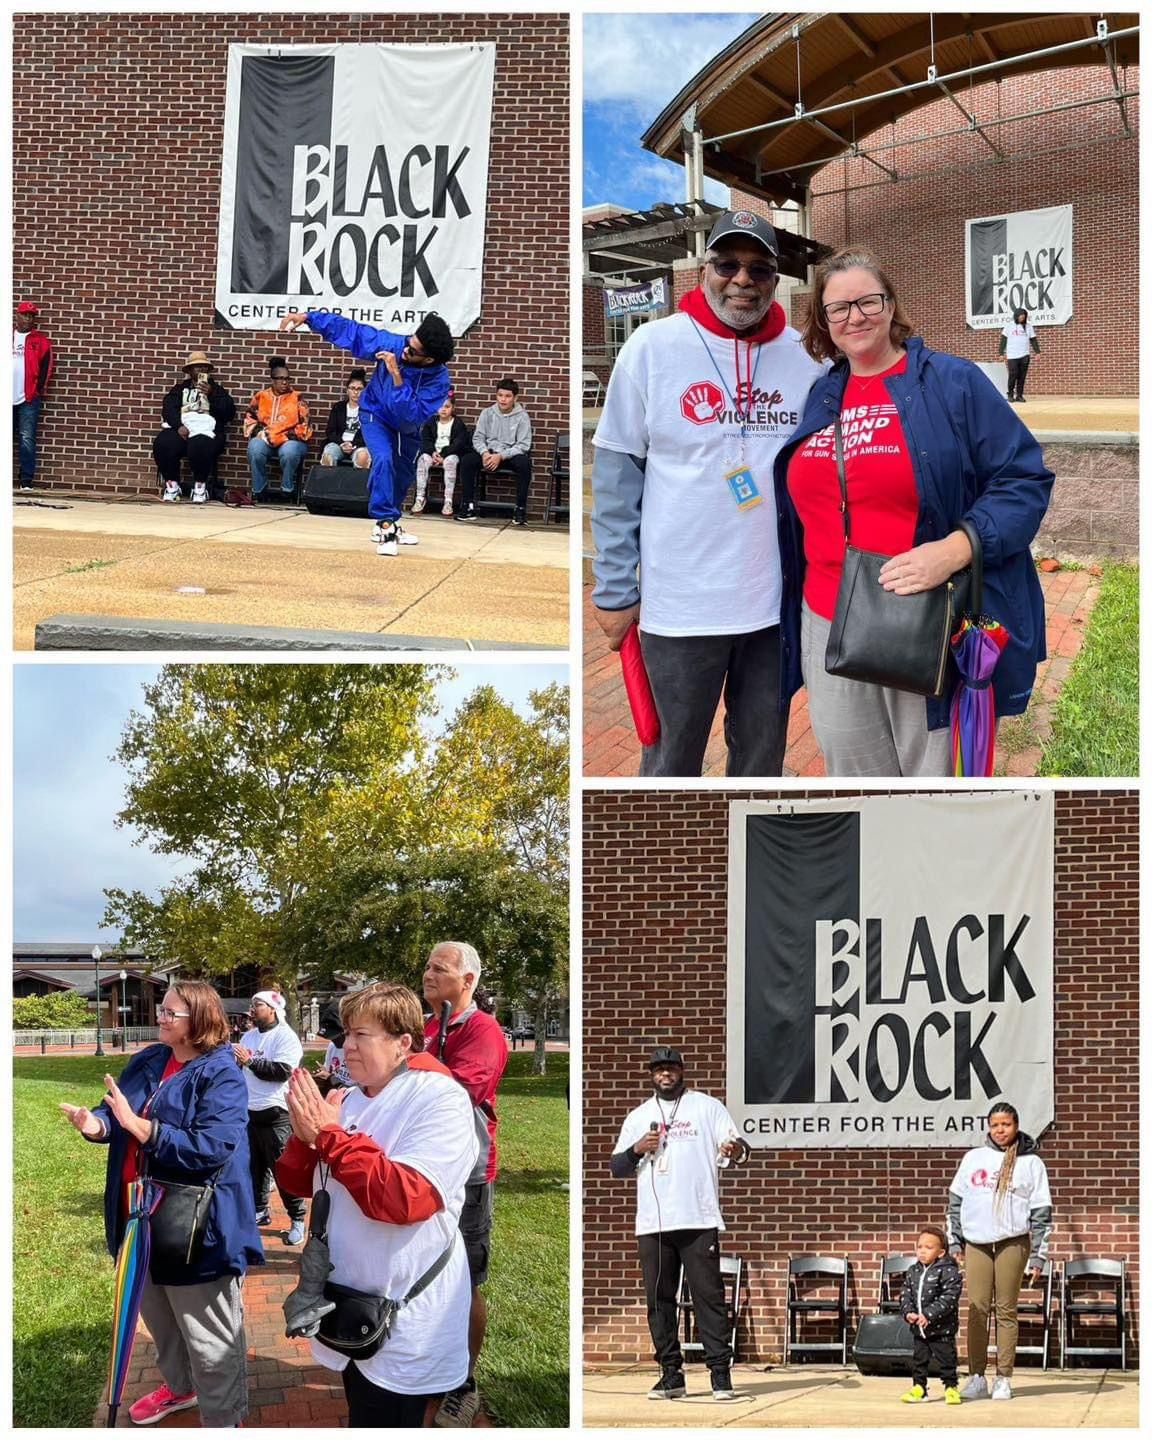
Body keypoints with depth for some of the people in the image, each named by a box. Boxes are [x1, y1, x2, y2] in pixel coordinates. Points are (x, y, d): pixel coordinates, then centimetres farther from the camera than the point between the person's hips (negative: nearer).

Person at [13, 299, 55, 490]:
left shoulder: (40, 341, 4)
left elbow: (47, 367, 1)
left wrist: (38, 390, -5)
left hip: (29, 398, -2)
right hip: (6, 398, 2)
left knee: (27, 439, -5)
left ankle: (27, 481, -3)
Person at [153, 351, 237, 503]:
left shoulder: (217, 390, 24)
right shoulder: (180, 389, 25)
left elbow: (229, 413, 7)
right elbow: (168, 408, 6)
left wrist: (211, 394, -3)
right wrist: (179, 426, -14)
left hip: (206, 430, -2)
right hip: (181, 428, 2)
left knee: (199, 447, -39)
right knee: (162, 444, -31)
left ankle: (200, 486, -16)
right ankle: (171, 485, -12)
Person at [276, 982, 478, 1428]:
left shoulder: (440, 1100, -17)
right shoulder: (350, 1100, 6)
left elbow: (405, 1198, -29)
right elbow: (298, 1183, 11)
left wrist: (331, 1135, -25)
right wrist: (304, 1137, -11)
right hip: (352, 1309, 8)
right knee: (361, 1416, 19)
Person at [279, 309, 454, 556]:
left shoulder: (439, 379, -36)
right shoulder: (392, 344, -32)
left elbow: (412, 415, -43)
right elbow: (350, 331, -23)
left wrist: (396, 376, -50)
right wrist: (308, 317, -25)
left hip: (408, 428, 2)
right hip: (376, 414, -2)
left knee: (404, 475, 17)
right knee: (383, 460, -26)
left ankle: (387, 522, 42)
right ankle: (385, 526, -21)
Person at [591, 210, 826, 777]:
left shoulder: (806, 356, 2)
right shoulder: (654, 347, -6)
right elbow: (616, 474, -4)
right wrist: (614, 590, -5)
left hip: (781, 600, 3)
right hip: (680, 603, -3)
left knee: (763, 754, 15)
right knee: (672, 760, 8)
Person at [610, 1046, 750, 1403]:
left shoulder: (707, 1107, 6)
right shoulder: (638, 1117, 16)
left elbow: (737, 1147, -2)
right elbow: (616, 1167, 14)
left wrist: (735, 1151, -26)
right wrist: (637, 1149, -5)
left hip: (699, 1222, -4)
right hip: (652, 1224, 4)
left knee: (709, 1295, -6)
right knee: (659, 1299, 4)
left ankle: (721, 1373, -5)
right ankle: (671, 1374, 10)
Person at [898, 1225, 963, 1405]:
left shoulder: (948, 1272, -14)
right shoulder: (912, 1272, 6)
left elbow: (949, 1298, -20)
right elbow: (905, 1295, 7)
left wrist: (929, 1315, -26)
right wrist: (908, 1312, -12)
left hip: (941, 1327, -6)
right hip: (918, 1328, 6)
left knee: (946, 1359, 2)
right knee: (918, 1358, 12)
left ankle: (951, 1387, 14)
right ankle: (919, 1387, 23)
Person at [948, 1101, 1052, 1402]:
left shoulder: (1031, 1163, 5)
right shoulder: (974, 1158, 11)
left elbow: (1041, 1213, 4)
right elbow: (955, 1201, 15)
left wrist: (1038, 1256, -1)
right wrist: (954, 1241, 8)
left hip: (1012, 1242, -2)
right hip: (976, 1242, 2)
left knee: (1006, 1311, 0)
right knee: (977, 1310, -2)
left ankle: (1003, 1379, 3)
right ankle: (976, 1377, 1)